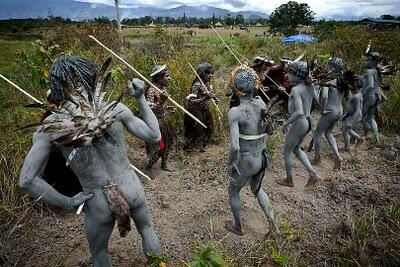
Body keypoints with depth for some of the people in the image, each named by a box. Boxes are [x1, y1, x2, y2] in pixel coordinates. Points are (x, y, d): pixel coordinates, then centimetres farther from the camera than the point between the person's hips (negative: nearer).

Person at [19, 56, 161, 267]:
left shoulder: (49, 127, -14)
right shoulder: (114, 109, -17)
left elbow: (27, 181, -14)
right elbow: (154, 136, -10)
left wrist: (67, 203, -3)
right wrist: (141, 99, -5)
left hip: (98, 204, 0)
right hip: (132, 190, 1)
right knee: (146, 229, 32)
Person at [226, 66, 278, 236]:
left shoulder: (234, 112, -25)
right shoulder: (261, 103, -6)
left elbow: (234, 147, -31)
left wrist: (230, 164, -11)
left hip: (246, 162, -5)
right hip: (262, 158, 6)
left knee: (233, 191, 25)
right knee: (256, 189, 34)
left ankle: (238, 227, 44)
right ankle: (272, 222, 31)